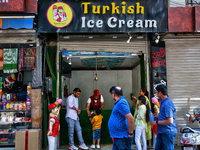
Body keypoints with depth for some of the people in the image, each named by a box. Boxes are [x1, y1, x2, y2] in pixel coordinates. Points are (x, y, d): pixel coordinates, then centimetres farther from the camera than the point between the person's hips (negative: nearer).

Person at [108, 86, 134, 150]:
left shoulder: (121, 103, -18)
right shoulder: (118, 103, 14)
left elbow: (130, 118, -27)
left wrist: (130, 134, -19)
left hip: (122, 138, -10)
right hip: (117, 137, 10)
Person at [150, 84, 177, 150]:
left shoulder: (167, 103, -22)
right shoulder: (163, 102, 11)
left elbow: (170, 121, -25)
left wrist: (156, 122, -18)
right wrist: (157, 118, 9)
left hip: (168, 132, -10)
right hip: (161, 132, 10)